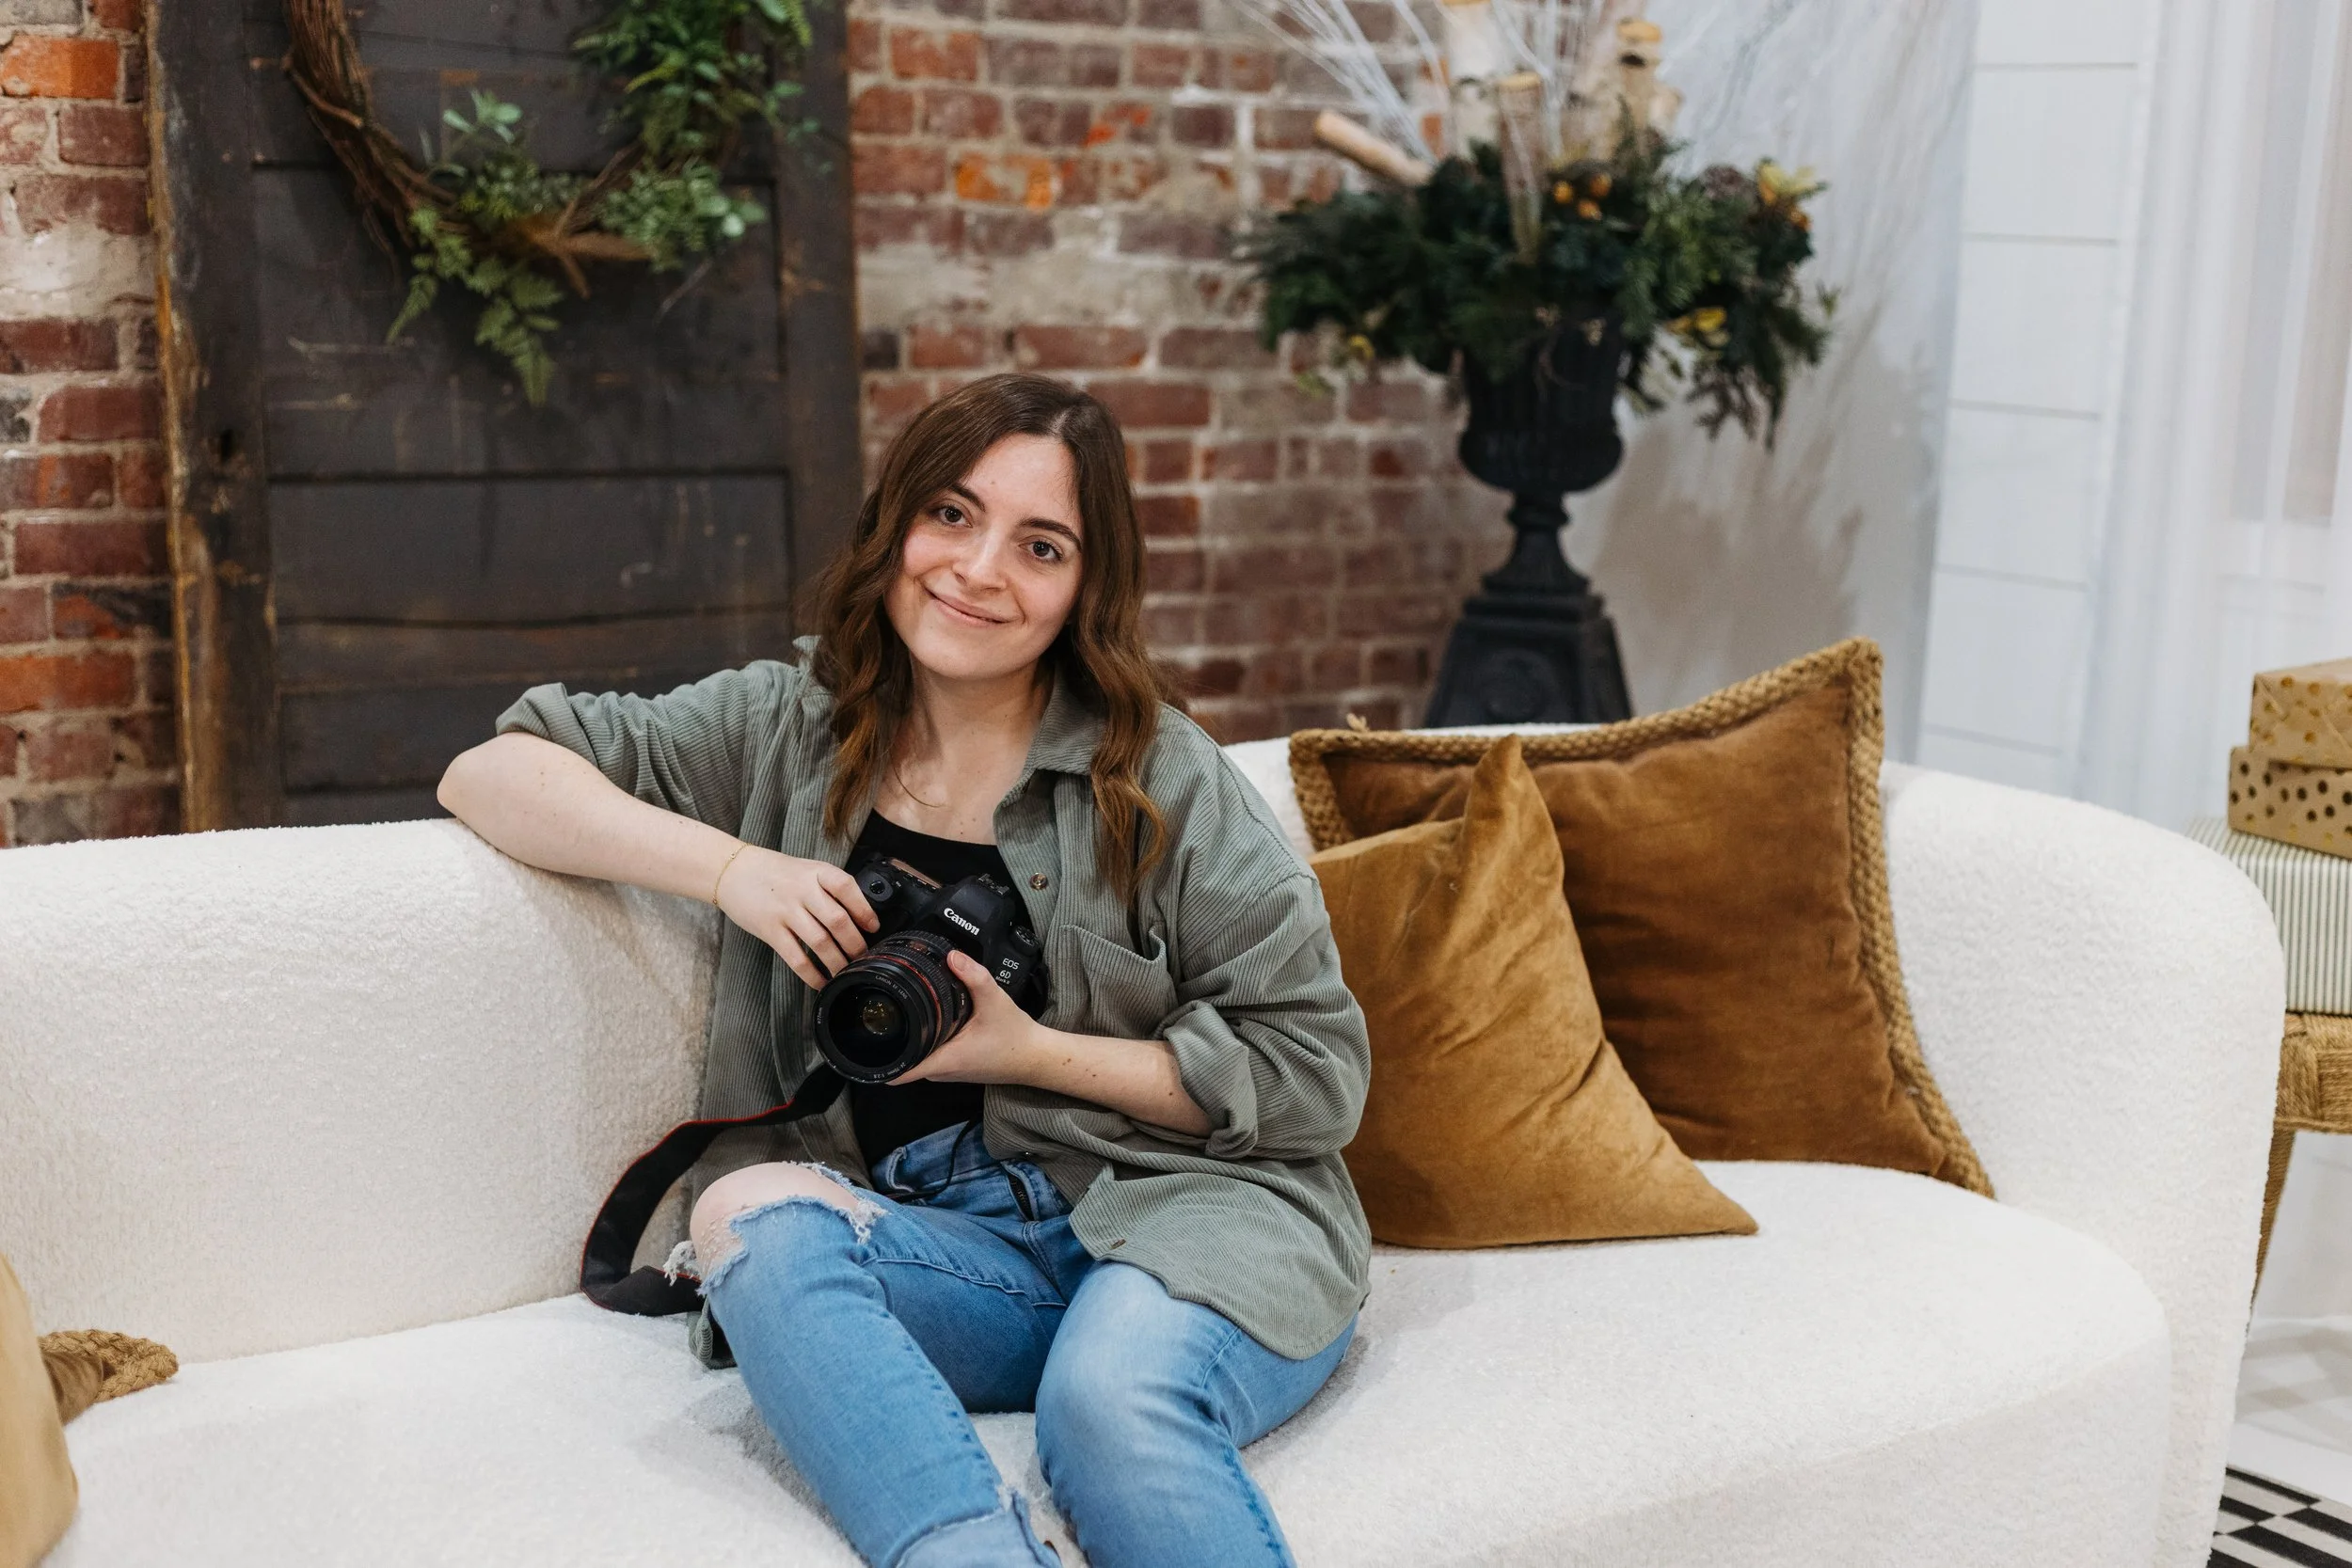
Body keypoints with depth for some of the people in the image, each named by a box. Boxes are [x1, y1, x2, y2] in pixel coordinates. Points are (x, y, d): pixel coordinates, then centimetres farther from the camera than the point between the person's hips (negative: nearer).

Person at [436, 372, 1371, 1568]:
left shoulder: (1160, 775, 3)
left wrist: (1034, 1052, -9)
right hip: (937, 1237, 3)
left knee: (1114, 1405, -36)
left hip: (1182, 1212, -3)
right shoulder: (787, 728, 12)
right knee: (751, 1214, -29)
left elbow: (1316, 1072, 0)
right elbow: (492, 774, 9)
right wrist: (733, 867, -5)